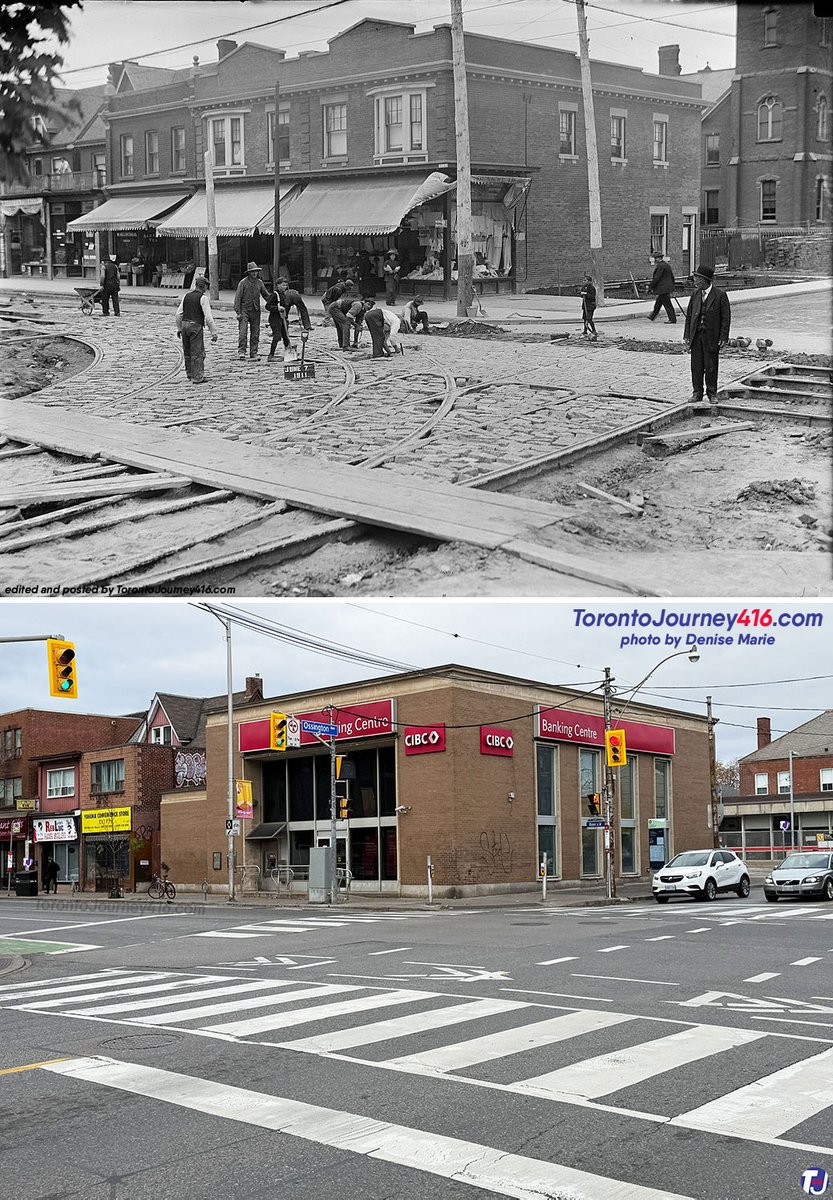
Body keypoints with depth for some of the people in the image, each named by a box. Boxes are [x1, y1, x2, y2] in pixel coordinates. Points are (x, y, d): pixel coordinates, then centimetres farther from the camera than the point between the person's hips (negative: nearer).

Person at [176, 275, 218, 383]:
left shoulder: (187, 295, 8)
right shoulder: (203, 298, -9)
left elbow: (179, 313, 10)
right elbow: (208, 317, -13)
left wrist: (179, 328, 18)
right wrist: (213, 332, -9)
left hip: (185, 324, 6)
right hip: (196, 326, -6)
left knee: (187, 352, 16)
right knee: (198, 353, -1)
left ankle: (190, 374, 27)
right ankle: (197, 377, -2)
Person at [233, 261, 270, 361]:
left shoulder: (259, 282, 8)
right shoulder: (243, 283, -5)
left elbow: (266, 295, 17)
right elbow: (238, 297, -6)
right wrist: (238, 312, -11)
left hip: (256, 311, 4)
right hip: (244, 310, -4)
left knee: (255, 333, 6)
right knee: (243, 331, -13)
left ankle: (253, 352, 12)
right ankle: (241, 351, -12)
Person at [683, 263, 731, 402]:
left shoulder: (720, 295, -6)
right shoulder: (696, 294, 8)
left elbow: (726, 318, -5)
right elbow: (689, 315, 11)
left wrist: (723, 338, -10)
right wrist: (687, 335, 4)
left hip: (711, 337, -4)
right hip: (696, 336, 4)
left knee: (711, 367, 3)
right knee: (696, 366, 6)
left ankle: (712, 393, 15)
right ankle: (697, 392, 16)